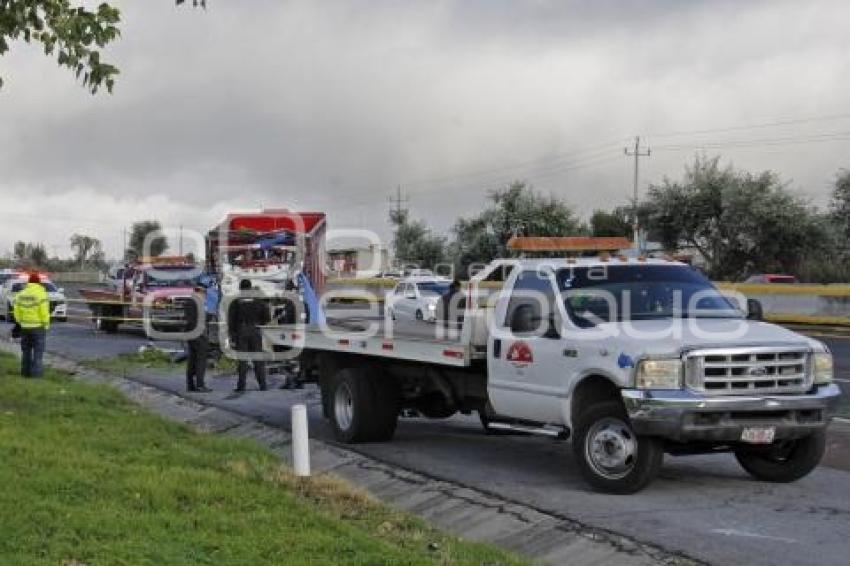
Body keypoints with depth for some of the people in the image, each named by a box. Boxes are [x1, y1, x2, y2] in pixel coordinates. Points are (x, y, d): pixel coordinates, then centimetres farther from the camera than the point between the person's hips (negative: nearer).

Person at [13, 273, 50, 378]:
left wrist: (20, 322, 16)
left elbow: (17, 311, 5)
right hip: (38, 326, -5)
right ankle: (36, 372, -3)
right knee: (38, 350, 1)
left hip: (25, 326, 5)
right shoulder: (41, 293, -11)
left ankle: (25, 371, 15)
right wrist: (46, 325, -6)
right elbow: (44, 311, -15)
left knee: (26, 350, 14)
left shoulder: (21, 294, 5)